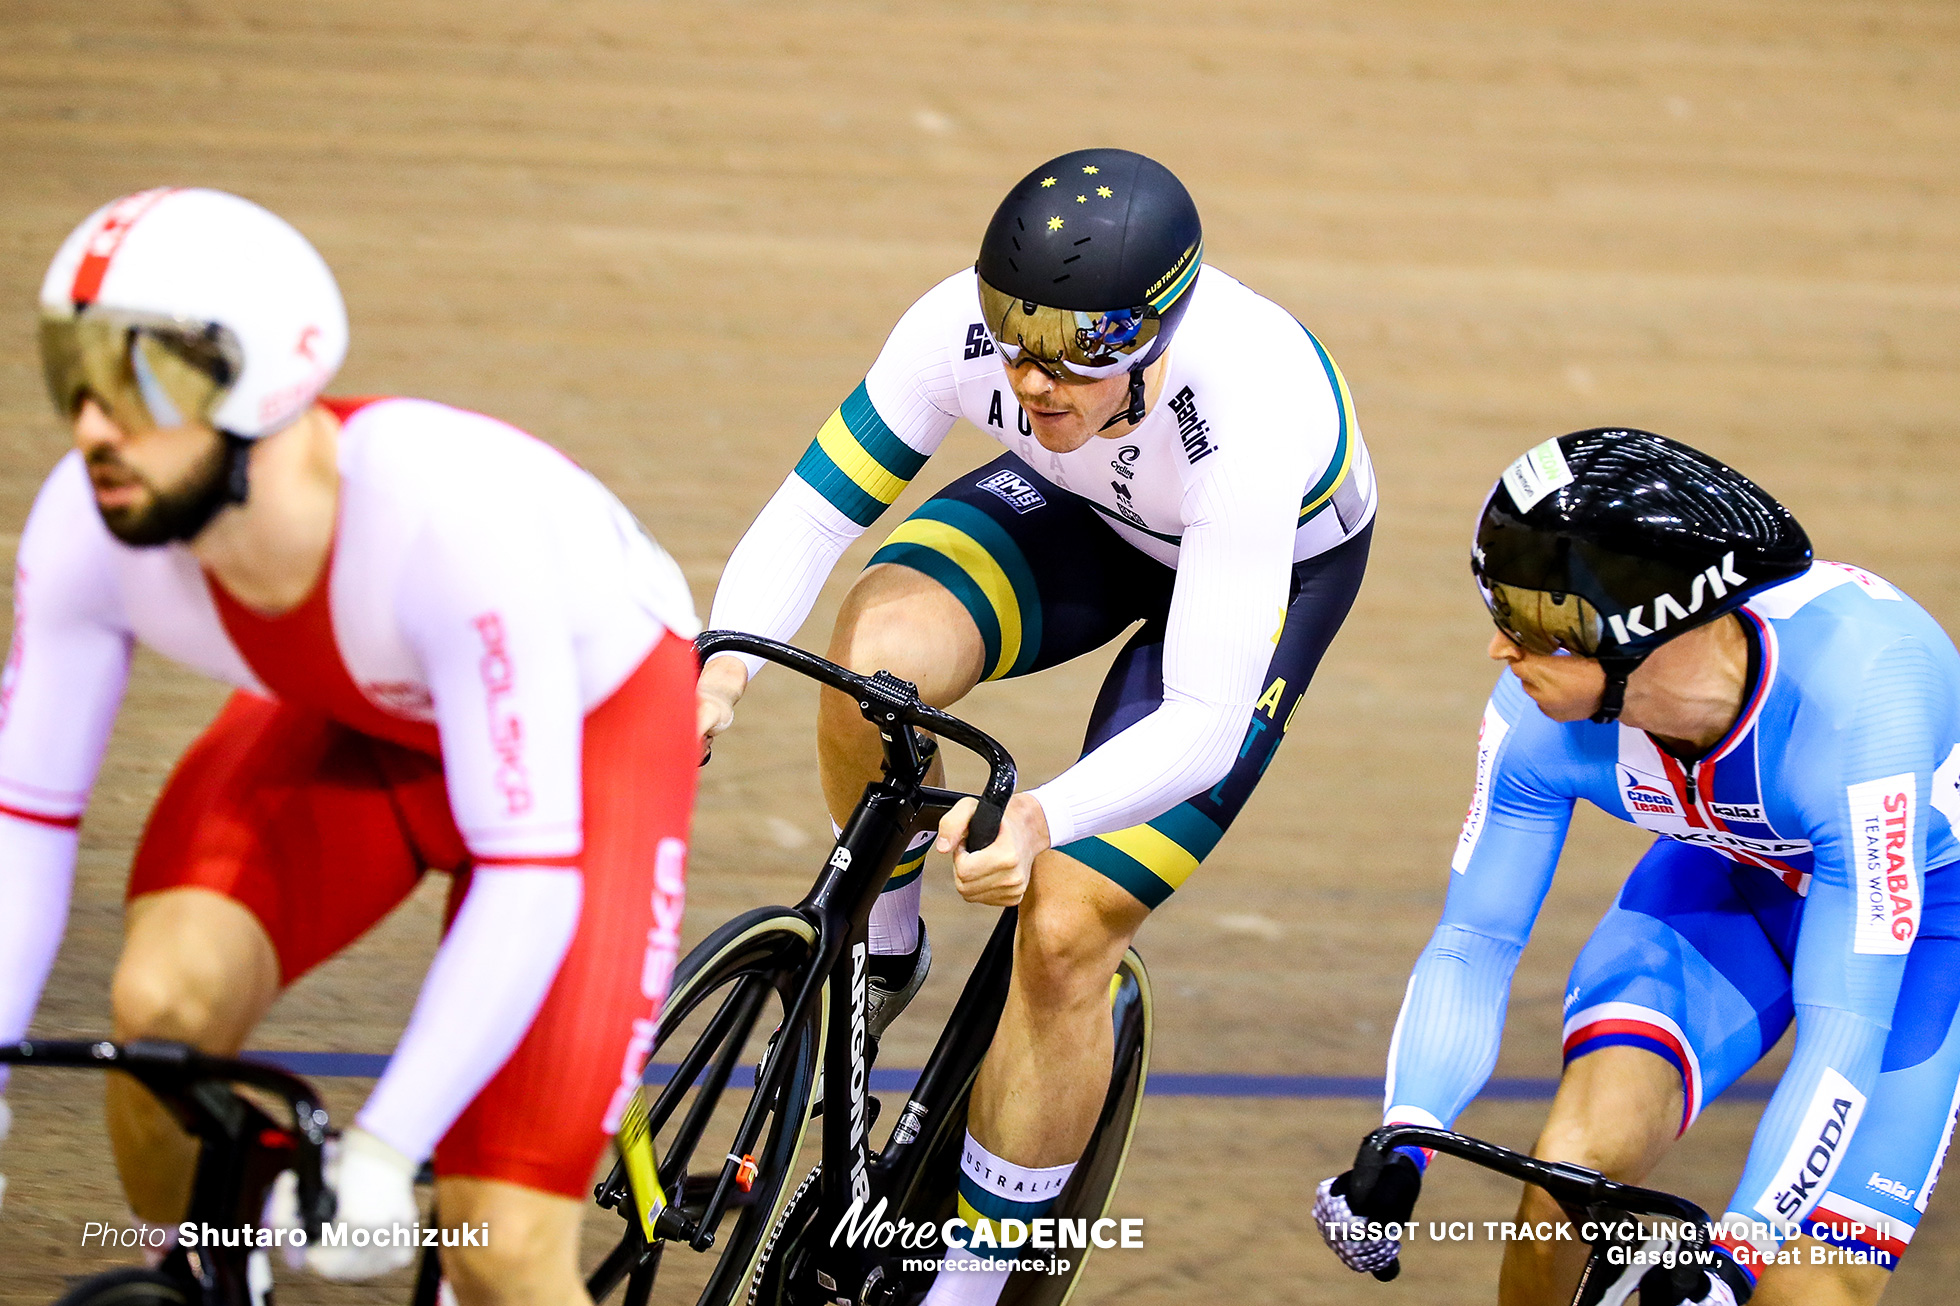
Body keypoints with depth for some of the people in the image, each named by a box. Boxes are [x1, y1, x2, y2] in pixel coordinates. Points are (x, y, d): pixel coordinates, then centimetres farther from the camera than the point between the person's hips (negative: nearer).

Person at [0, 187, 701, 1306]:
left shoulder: (450, 519, -41)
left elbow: (529, 878, -38)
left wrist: (380, 1154, -42)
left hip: (593, 724, -4)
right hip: (351, 723, 4)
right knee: (162, 1005, -25)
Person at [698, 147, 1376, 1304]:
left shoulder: (1246, 420, -42)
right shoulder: (968, 326, -32)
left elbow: (1203, 725, -43)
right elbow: (813, 507, -25)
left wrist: (1041, 820, -61)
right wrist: (723, 663, -44)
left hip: (1278, 565, -4)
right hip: (1086, 512, 4)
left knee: (1064, 934, -16)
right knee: (875, 658, -29)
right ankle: (881, 947, 0)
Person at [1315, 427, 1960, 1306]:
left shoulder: (1853, 704, -40)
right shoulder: (1545, 717, -27)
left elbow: (1844, 1033, -39)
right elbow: (1474, 940, -15)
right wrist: (1402, 1140, -33)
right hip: (1735, 876, 4)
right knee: (1575, 1160, -21)